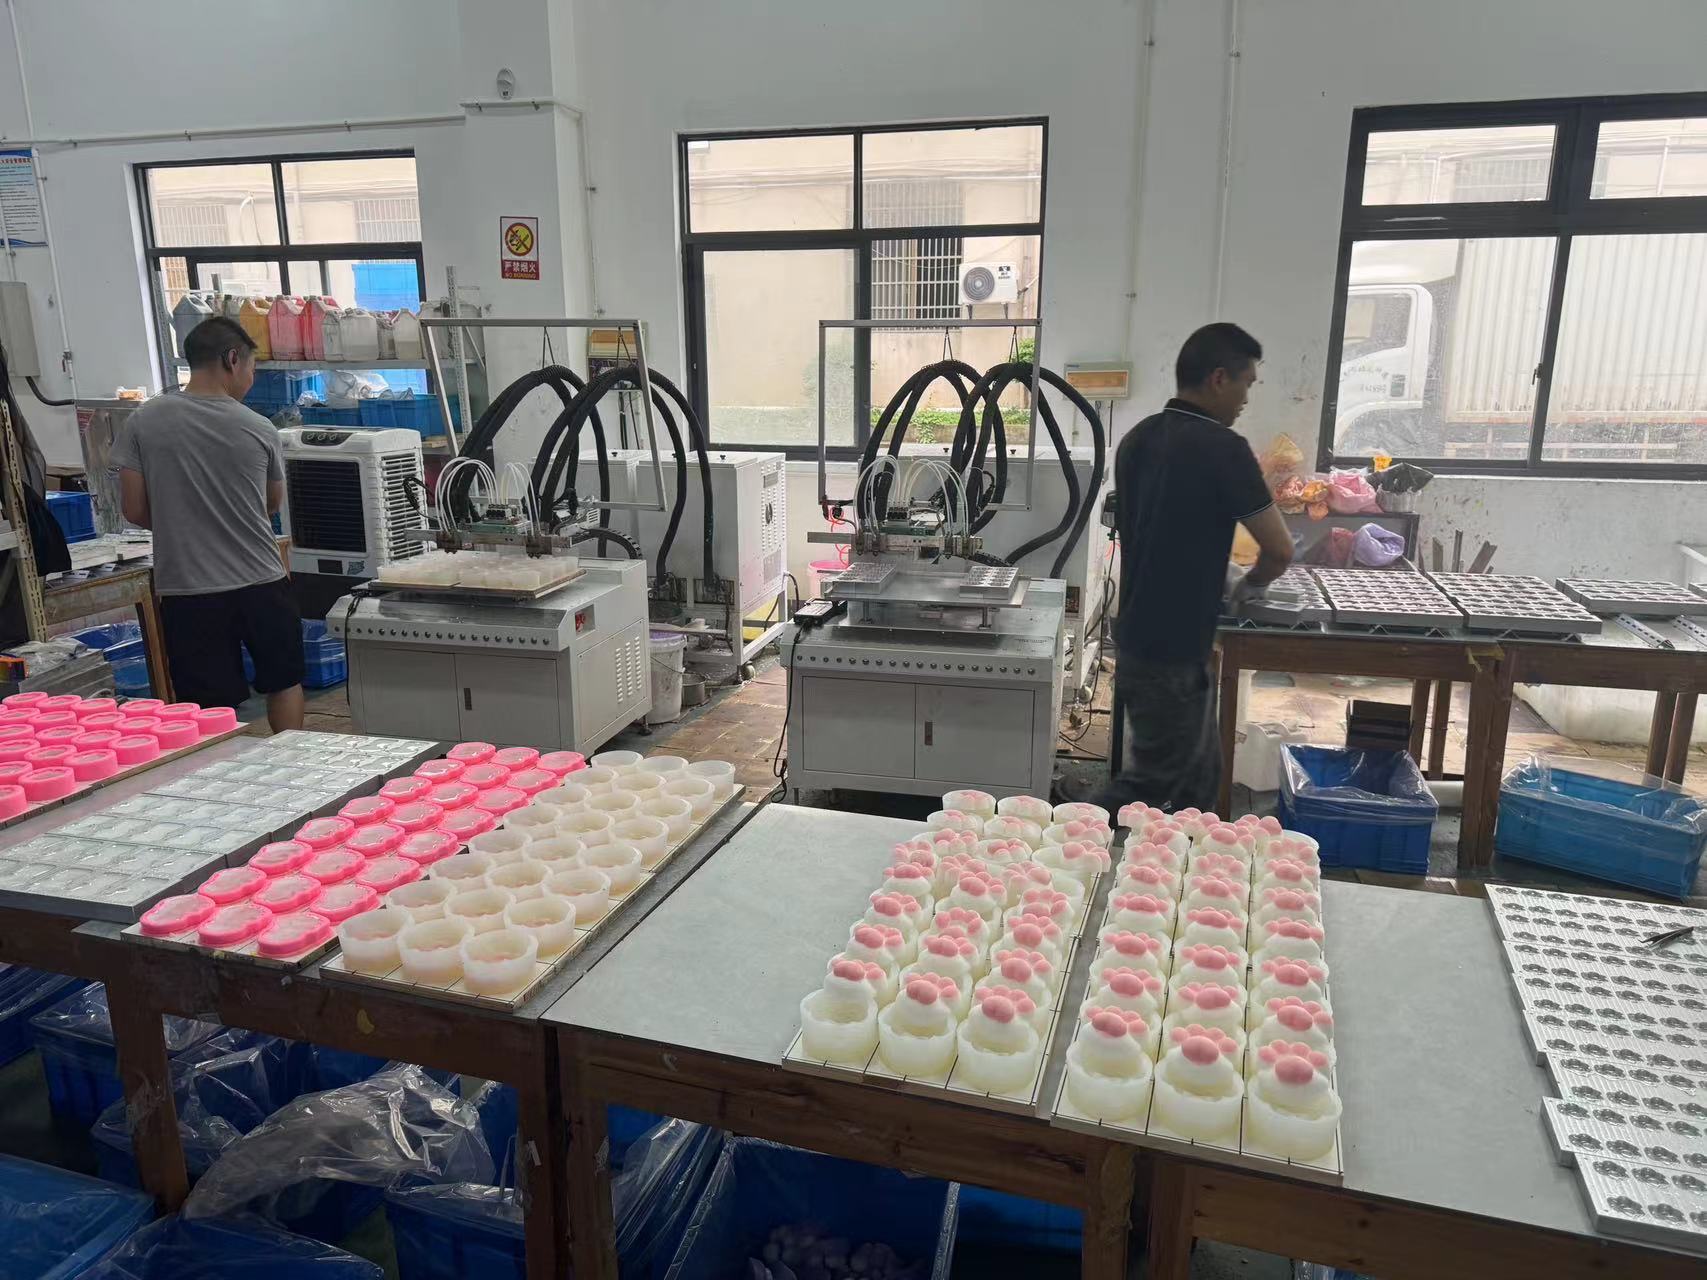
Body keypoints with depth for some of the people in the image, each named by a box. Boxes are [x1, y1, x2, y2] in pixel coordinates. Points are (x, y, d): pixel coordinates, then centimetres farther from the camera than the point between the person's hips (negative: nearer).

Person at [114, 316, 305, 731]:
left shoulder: (145, 421, -5)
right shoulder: (259, 429, -5)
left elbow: (134, 511, -2)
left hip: (187, 592, 0)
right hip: (261, 584, 0)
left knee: (212, 712, 8)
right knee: (283, 683, 20)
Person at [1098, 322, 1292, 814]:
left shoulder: (1137, 439, 7)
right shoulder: (1222, 447, -17)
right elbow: (1279, 551, -12)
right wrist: (1248, 586, 9)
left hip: (1140, 637, 9)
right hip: (1172, 653, -9)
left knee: (1198, 774, 20)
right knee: (1150, 783, 5)